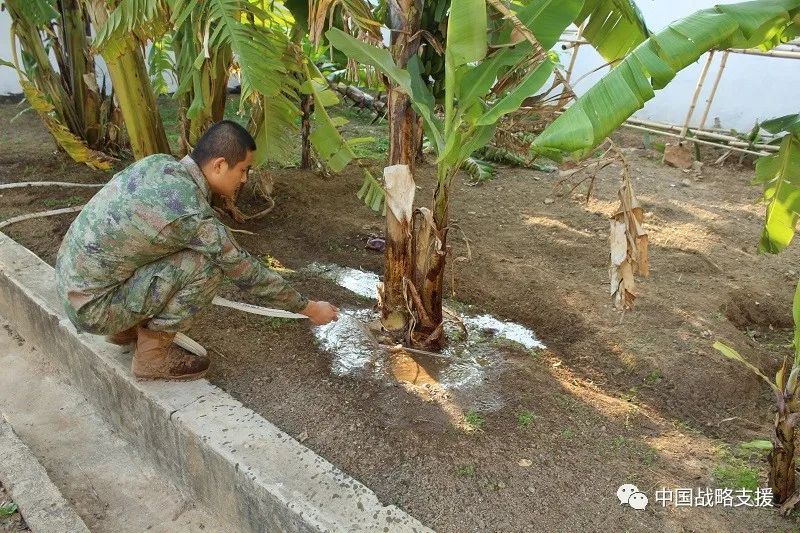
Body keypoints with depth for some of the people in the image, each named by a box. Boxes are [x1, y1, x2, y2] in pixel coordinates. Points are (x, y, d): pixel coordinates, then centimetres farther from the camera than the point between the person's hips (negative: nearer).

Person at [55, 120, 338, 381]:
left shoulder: (158, 162, -2)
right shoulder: (194, 216, -25)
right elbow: (249, 273, -15)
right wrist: (309, 308, -2)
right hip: (93, 308, -8)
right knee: (209, 263, -18)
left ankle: (127, 327, 20)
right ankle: (153, 354, -1)